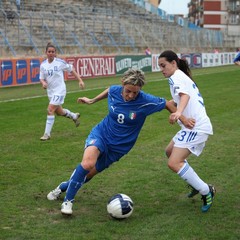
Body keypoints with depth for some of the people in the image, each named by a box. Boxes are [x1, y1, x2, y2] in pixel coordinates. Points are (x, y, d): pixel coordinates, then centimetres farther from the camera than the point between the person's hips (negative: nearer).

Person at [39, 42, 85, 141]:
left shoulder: (60, 62, -12)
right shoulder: (43, 65, 0)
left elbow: (71, 69, -1)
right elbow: (41, 78, 5)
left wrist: (80, 80, -4)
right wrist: (43, 83, -19)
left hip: (59, 90, -6)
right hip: (50, 91, 6)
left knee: (50, 110, -16)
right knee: (59, 112, 17)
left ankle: (47, 134, -8)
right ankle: (74, 116, 48)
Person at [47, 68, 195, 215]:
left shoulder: (145, 101, -21)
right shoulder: (114, 91, -12)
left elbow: (166, 104, -5)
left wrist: (183, 118, -4)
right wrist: (92, 100, 22)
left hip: (118, 147, 0)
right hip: (101, 133, 0)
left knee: (88, 175, 7)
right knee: (88, 163, -29)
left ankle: (64, 187, 38)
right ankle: (68, 201, -12)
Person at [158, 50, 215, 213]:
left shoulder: (176, 76, -9)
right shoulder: (183, 76, 19)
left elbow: (185, 95, -30)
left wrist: (178, 112, -46)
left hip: (196, 126, -11)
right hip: (192, 126, 11)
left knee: (174, 163, -18)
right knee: (170, 151, 25)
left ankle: (206, 191, -6)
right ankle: (197, 184, 27)